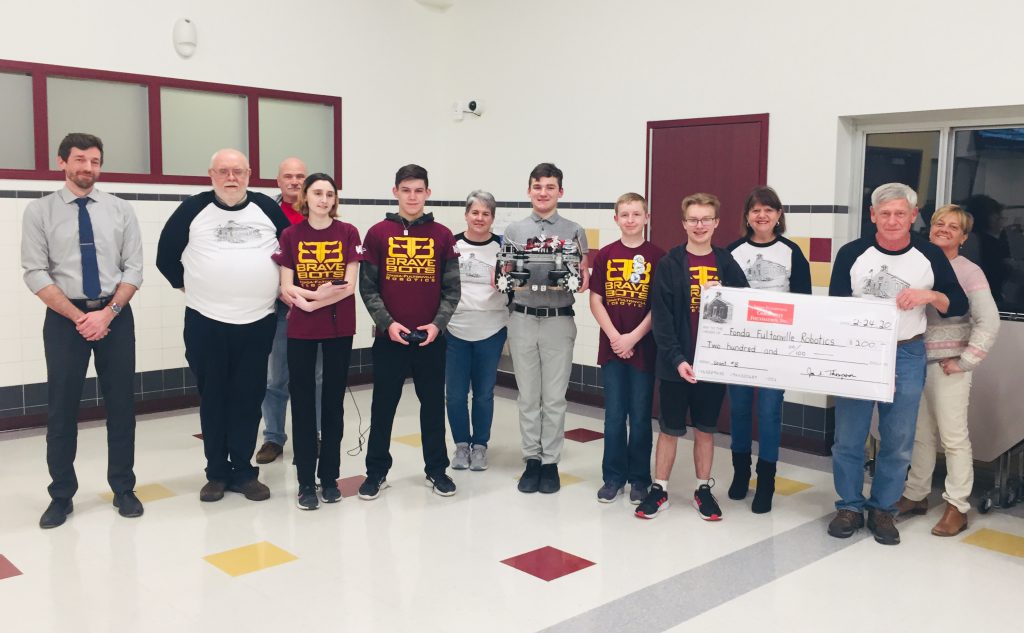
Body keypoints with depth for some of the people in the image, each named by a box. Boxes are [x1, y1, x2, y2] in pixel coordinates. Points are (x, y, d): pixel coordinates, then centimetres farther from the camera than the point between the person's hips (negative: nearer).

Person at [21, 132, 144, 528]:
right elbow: (35, 274, -6)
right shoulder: (39, 212, -1)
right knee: (61, 408, 5)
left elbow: (134, 269, 0)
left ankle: (123, 489, 21)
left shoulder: (120, 210, 4)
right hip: (64, 318, -1)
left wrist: (107, 313, -12)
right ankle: (61, 496, 20)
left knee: (121, 404, 7)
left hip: (116, 316, 1)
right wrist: (79, 317, -13)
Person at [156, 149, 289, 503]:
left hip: (258, 323, 1)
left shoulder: (268, 209, 4)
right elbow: (166, 256, 7)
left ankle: (244, 472, 16)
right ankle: (217, 473, 18)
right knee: (212, 399, 7)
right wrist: (189, 287, 5)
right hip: (206, 323, -1)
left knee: (249, 399, 5)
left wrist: (283, 287, 8)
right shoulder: (192, 210, 0)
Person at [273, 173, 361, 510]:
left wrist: (310, 302, -13)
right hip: (300, 329, 0)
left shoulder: (348, 233, -1)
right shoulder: (290, 235, 1)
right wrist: (319, 293, -18)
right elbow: (286, 288, -3)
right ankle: (306, 481, 10)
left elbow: (349, 286, -7)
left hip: (339, 328, 0)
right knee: (303, 402, 2)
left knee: (333, 401, 7)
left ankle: (329, 477, 18)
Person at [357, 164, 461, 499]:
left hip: (431, 337, 1)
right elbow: (367, 286, -1)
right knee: (383, 405, 7)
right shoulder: (377, 233, 0)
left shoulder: (443, 236, 2)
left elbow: (451, 288, 3)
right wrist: (387, 323, -11)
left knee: (433, 404, 10)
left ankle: (436, 470, 23)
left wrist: (438, 324, -9)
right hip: (389, 336, -1)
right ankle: (377, 471, 20)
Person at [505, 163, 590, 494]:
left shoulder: (574, 231, 4)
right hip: (523, 320, 1)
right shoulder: (513, 230, 8)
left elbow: (583, 274, 5)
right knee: (528, 397, 8)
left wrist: (583, 279, -17)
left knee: (554, 398, 4)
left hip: (559, 321, -1)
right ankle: (532, 460, 18)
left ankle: (550, 462, 14)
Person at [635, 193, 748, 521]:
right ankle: (659, 490, 21)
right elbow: (661, 316, -9)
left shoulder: (727, 263, 4)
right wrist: (676, 358, -17)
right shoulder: (669, 264, -3)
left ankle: (703, 490, 26)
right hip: (675, 363, -2)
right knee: (670, 429, 8)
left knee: (705, 429, 13)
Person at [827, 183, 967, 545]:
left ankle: (883, 509, 24)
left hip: (906, 356, 1)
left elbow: (959, 305, 4)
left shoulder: (930, 256, -1)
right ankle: (850, 506, 21)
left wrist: (928, 296, -16)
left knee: (898, 441, 8)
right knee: (848, 437, 4)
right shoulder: (852, 253, -5)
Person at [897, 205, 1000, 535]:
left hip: (948, 365, -4)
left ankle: (957, 508, 12)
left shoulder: (969, 271, -6)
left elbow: (989, 322, -12)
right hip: (916, 361, 4)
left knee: (953, 437, 2)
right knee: (920, 434, 14)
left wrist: (965, 362, -13)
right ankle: (916, 495, 26)